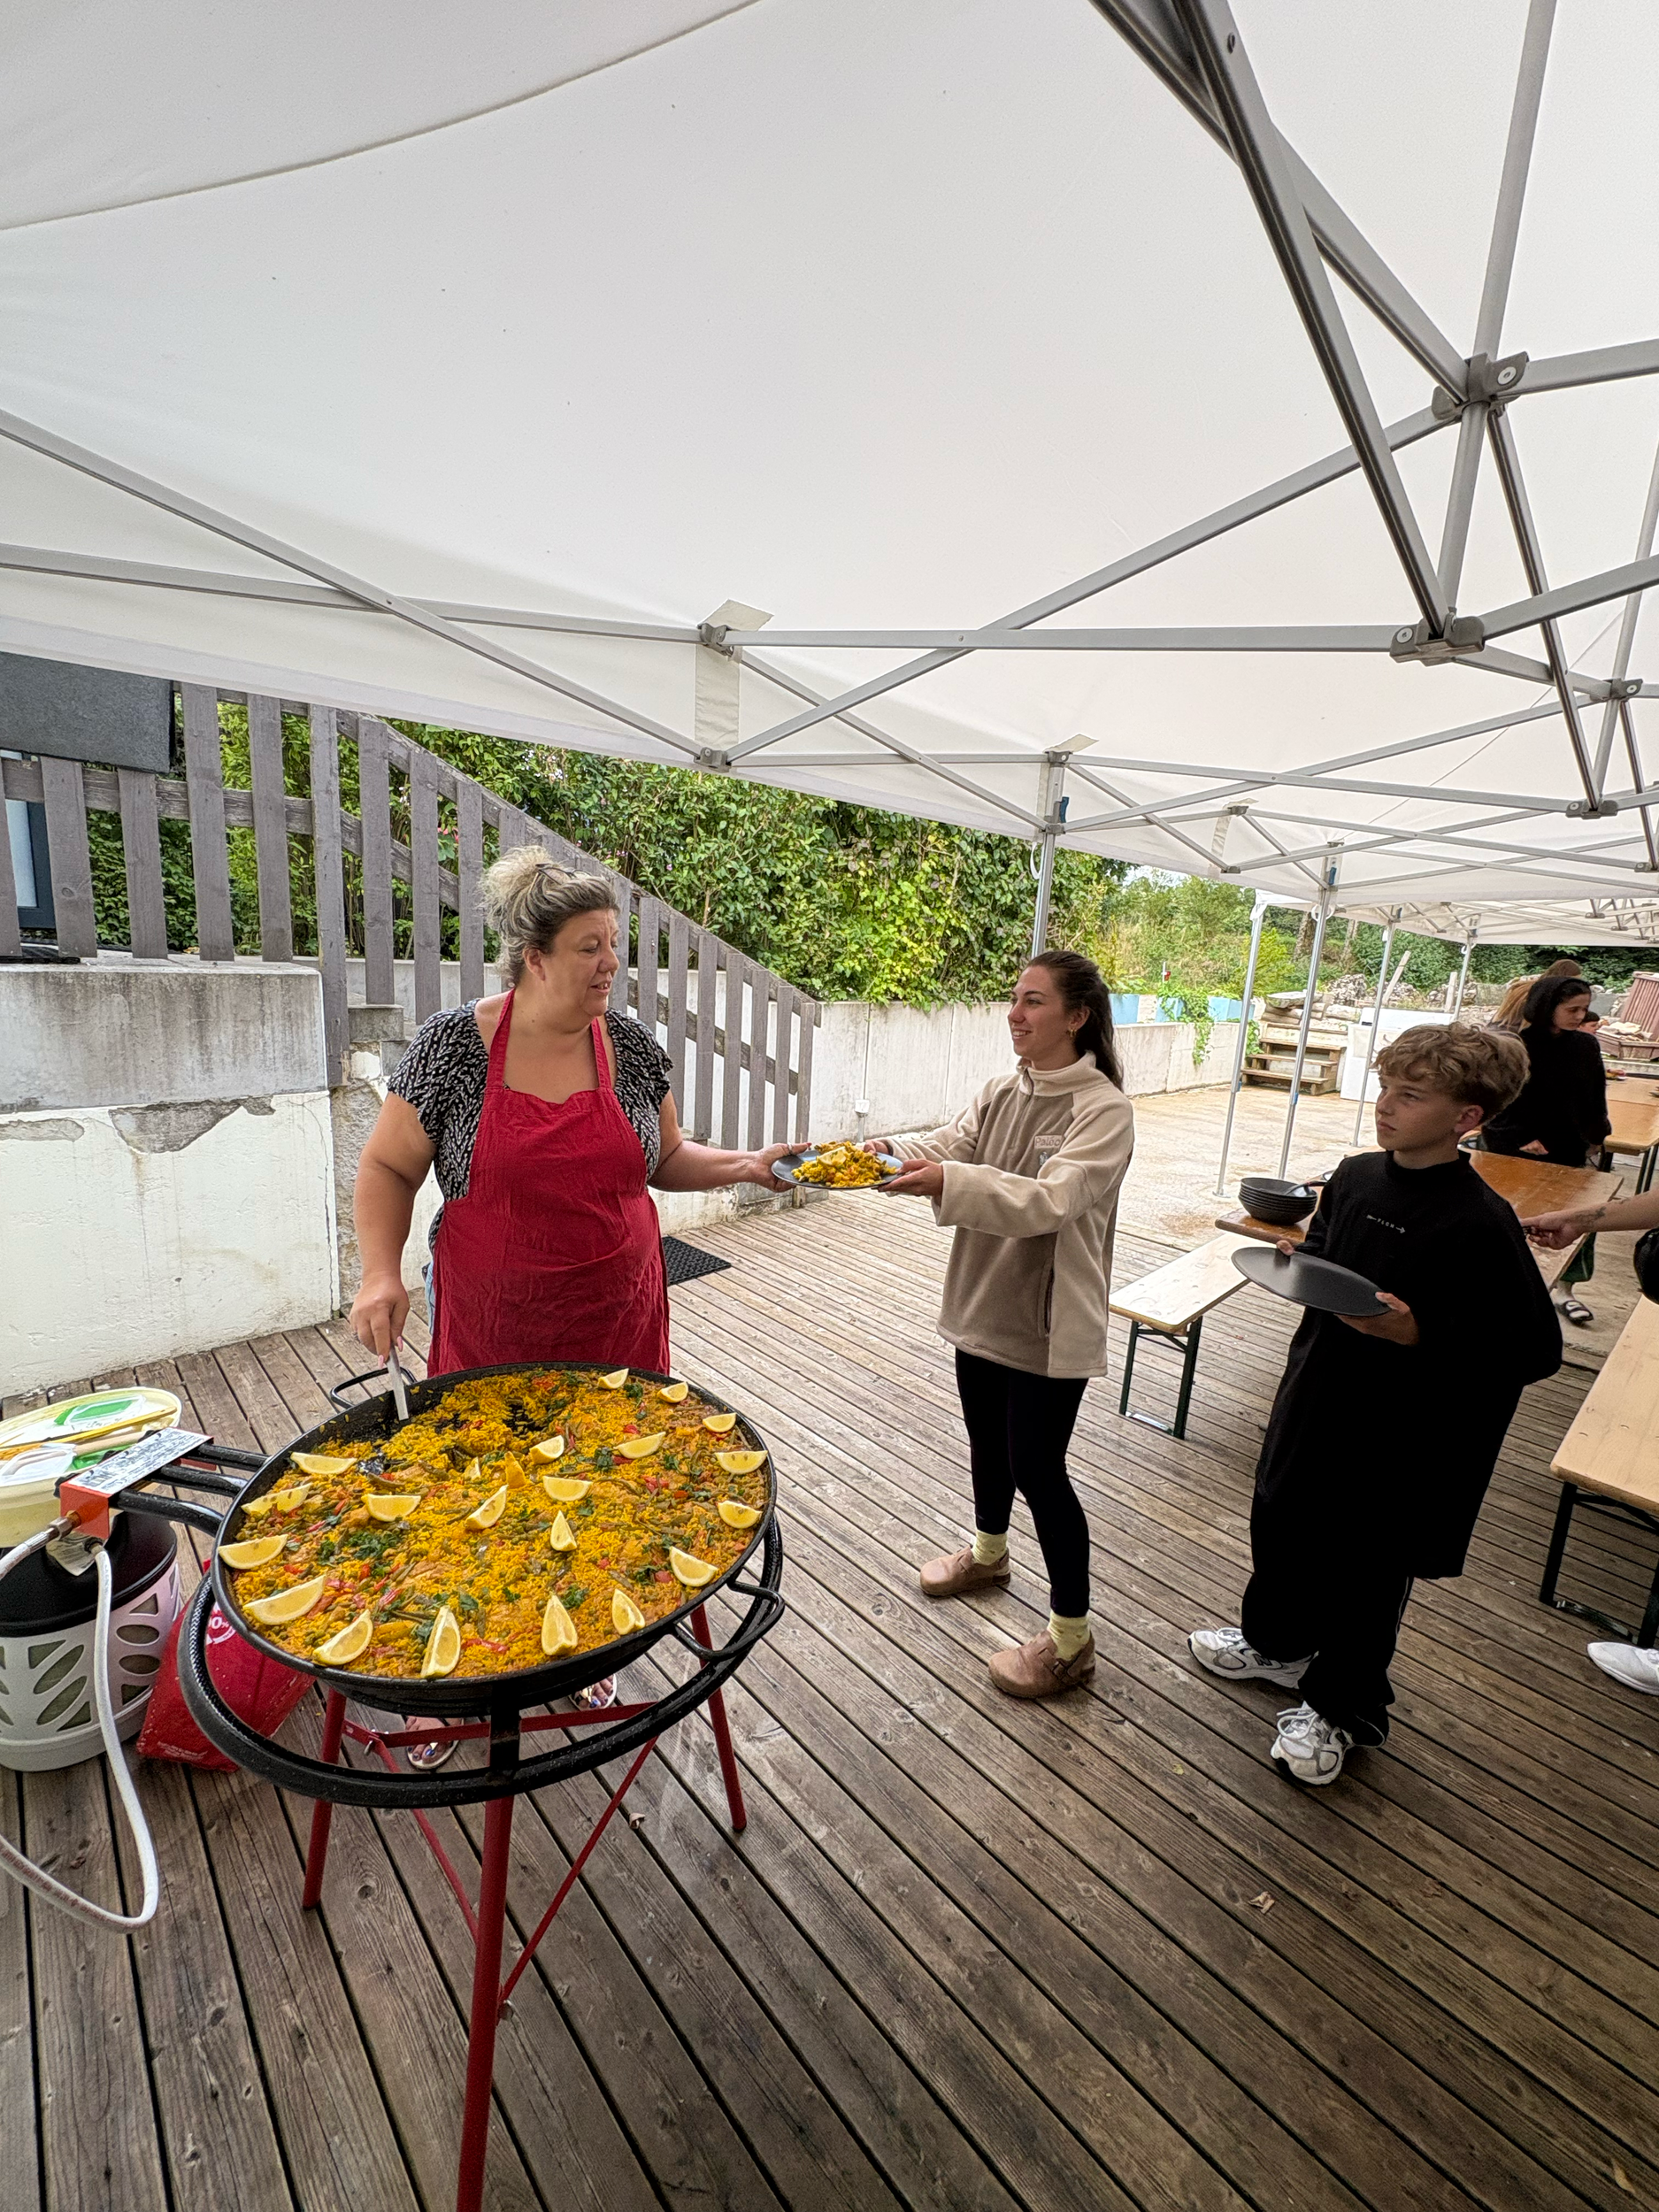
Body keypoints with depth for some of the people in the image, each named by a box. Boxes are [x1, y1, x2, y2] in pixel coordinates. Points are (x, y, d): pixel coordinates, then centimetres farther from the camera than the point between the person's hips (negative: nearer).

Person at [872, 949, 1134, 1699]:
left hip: (1050, 1320, -7)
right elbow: (944, 1145, -7)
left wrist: (950, 1182, -45)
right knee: (987, 1440, 24)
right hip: (984, 1300, 7)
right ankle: (988, 1553, 51)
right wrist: (886, 1152, -27)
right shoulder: (1003, 1093, 4)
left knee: (1037, 1468, 4)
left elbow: (1050, 1199, -32)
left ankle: (1071, 1638, 26)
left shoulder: (1104, 1110, -19)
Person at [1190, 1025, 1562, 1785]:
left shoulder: (1481, 1224, -21)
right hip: (1315, 1398, 7)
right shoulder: (1356, 1176, -2)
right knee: (1280, 1525, 23)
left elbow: (1536, 1351, -18)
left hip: (1399, 1436, -6)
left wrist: (1419, 1334, -28)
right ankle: (1276, 1642, 50)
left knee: (1365, 1573, 13)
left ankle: (1339, 1708, 39)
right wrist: (1297, 1260, -5)